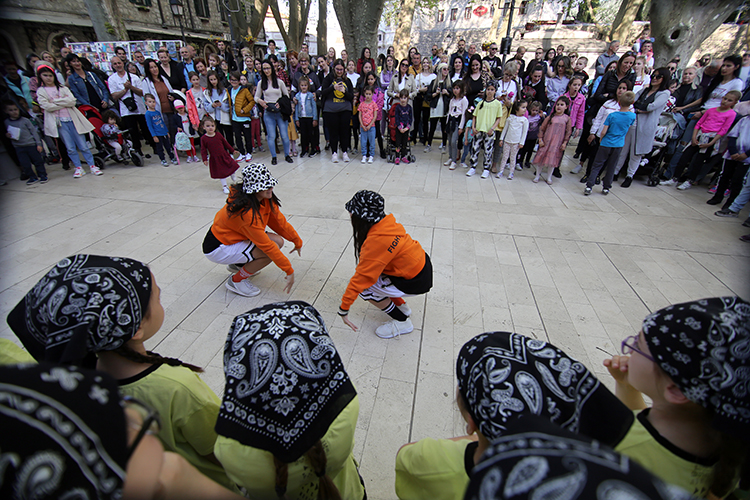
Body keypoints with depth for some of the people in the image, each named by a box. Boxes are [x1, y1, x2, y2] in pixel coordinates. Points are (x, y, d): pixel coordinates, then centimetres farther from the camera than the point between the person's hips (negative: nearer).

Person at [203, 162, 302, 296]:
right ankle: (236, 280, -2)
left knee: (278, 241, -6)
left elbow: (279, 222, 3)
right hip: (217, 249, -8)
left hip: (233, 237, 9)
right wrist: (289, 271, -27)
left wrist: (297, 241, 9)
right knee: (271, 250, -24)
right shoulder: (246, 211, -34)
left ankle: (237, 264, 15)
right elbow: (267, 245, -32)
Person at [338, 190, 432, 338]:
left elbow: (362, 277, -26)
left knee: (365, 289, -7)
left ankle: (402, 322, 8)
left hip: (416, 280, -9)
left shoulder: (376, 241, -29)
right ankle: (401, 305, 26)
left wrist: (344, 309, -19)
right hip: (421, 263, 9)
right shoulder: (386, 223, -4)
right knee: (374, 272, 13)